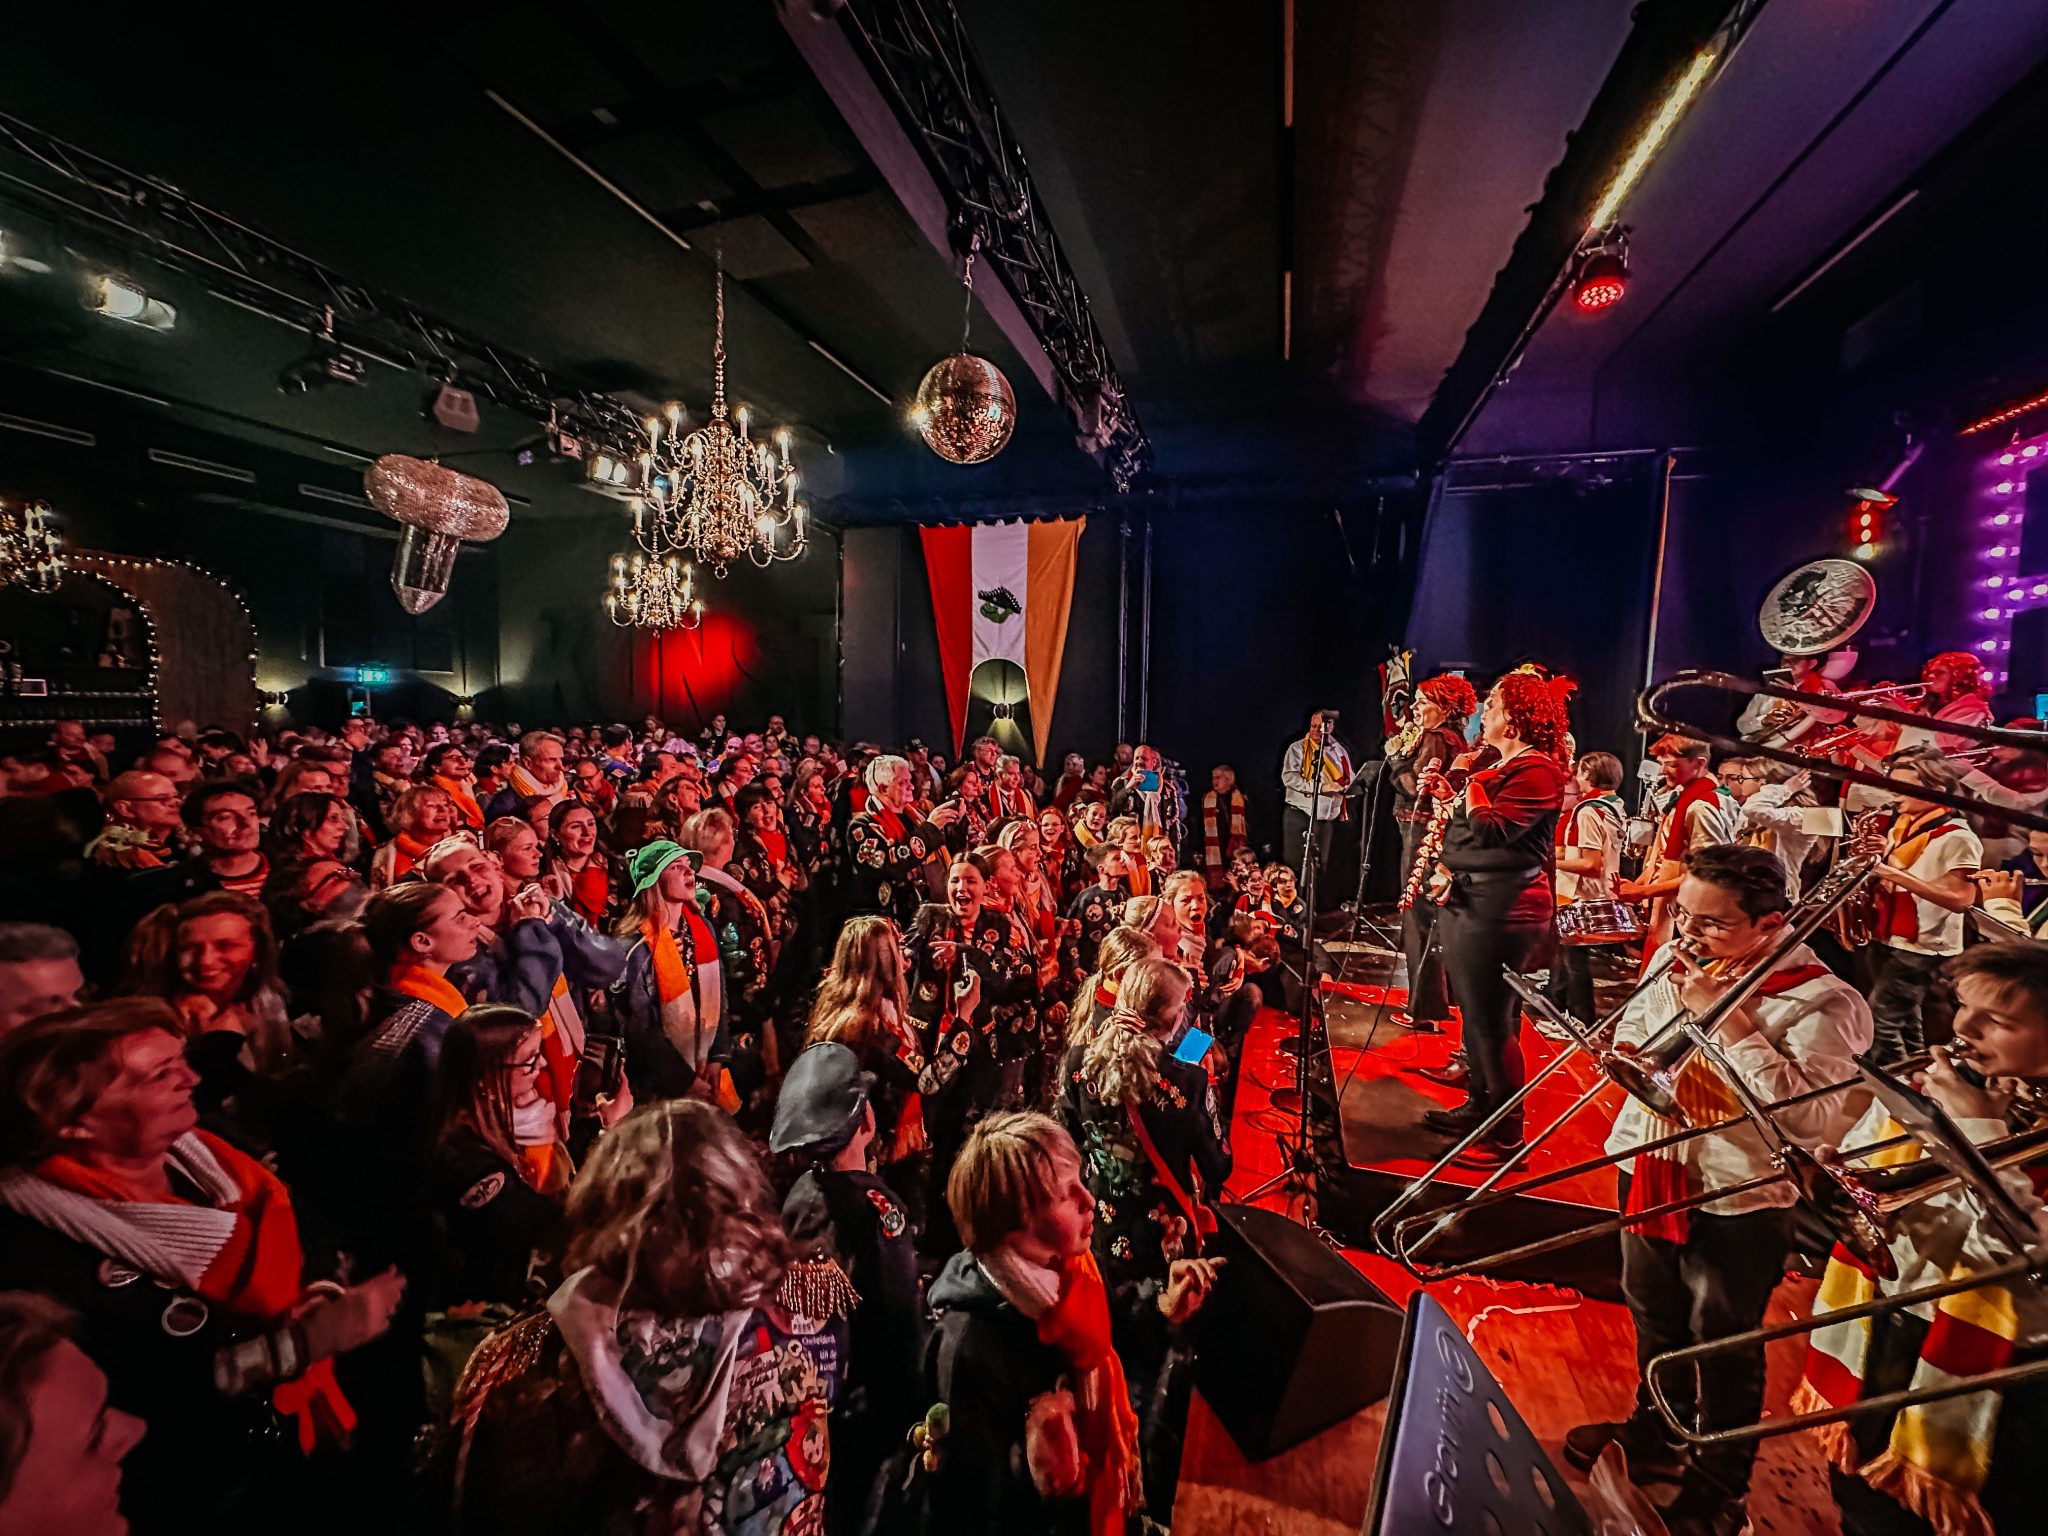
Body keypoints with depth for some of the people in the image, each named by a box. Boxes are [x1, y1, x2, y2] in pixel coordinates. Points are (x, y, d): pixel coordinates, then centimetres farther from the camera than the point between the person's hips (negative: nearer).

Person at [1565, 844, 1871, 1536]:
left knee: (1723, 1346, 14)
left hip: (1738, 1200, -6)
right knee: (1654, 1320, 25)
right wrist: (1629, 1050, -12)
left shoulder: (1821, 1002, -20)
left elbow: (1809, 1115, -29)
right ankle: (1654, 1435, 50)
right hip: (1649, 1169, 6)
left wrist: (1729, 1021, -30)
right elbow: (1630, 1031, 10)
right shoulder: (1672, 961, -3)